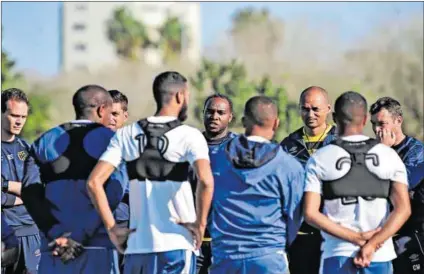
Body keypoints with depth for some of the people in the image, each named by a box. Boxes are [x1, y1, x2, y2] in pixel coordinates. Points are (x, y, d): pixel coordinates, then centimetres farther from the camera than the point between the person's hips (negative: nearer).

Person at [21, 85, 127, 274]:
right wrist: (81, 236, -10)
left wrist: (56, 234, -5)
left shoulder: (46, 142, 12)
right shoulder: (110, 140, 1)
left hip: (53, 246, 3)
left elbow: (30, 192, 1)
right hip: (98, 246, -3)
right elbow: (112, 194, -10)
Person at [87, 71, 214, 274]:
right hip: (176, 244, -4)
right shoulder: (189, 136, -5)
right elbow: (205, 181, -23)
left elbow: (94, 182, -2)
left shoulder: (126, 135, 7)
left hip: (136, 244, 4)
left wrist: (112, 228, 3)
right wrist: (200, 224, -11)